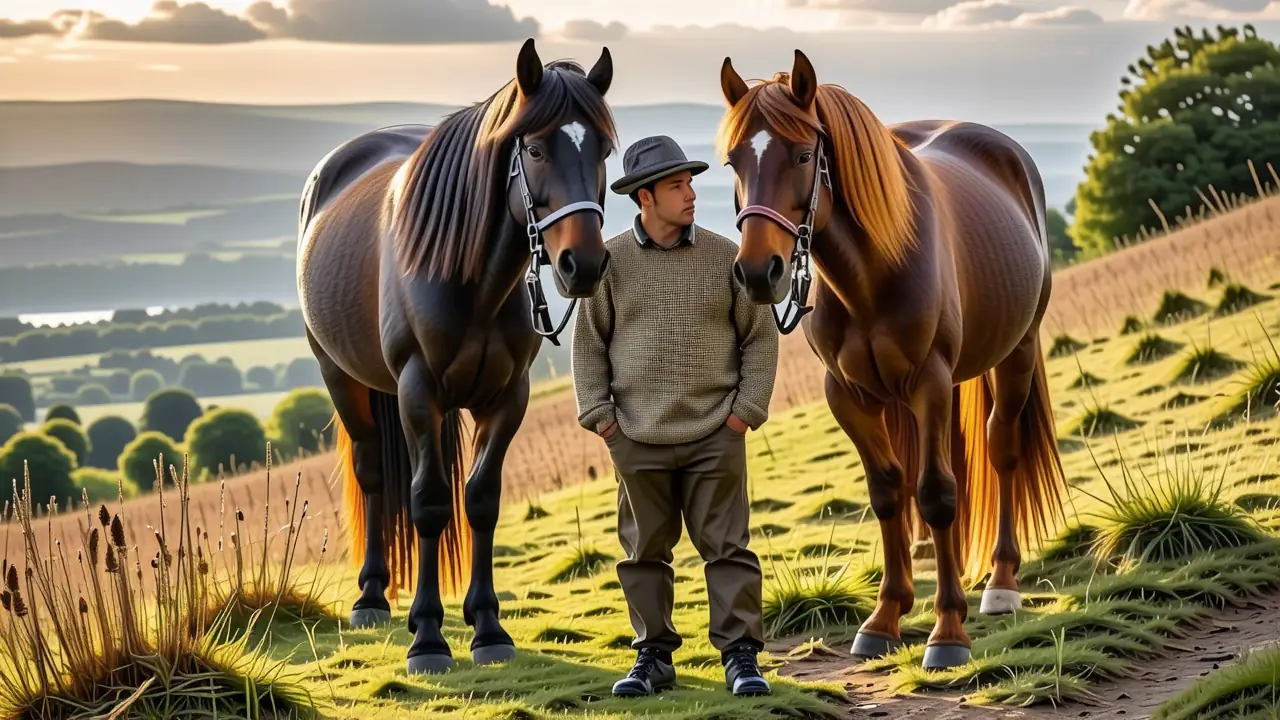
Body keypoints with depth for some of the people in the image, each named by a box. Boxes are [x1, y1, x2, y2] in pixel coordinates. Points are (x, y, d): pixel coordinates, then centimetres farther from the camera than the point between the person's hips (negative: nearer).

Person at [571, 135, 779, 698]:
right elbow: (589, 341, 6)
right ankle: (653, 658, 19)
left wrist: (747, 408, -3)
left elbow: (760, 335, 4)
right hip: (638, 438, 1)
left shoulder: (725, 256, 0)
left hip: (715, 435, -1)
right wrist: (598, 413, -1)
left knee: (728, 546, -1)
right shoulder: (611, 261, 1)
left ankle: (741, 657, 5)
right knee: (645, 551, 9)